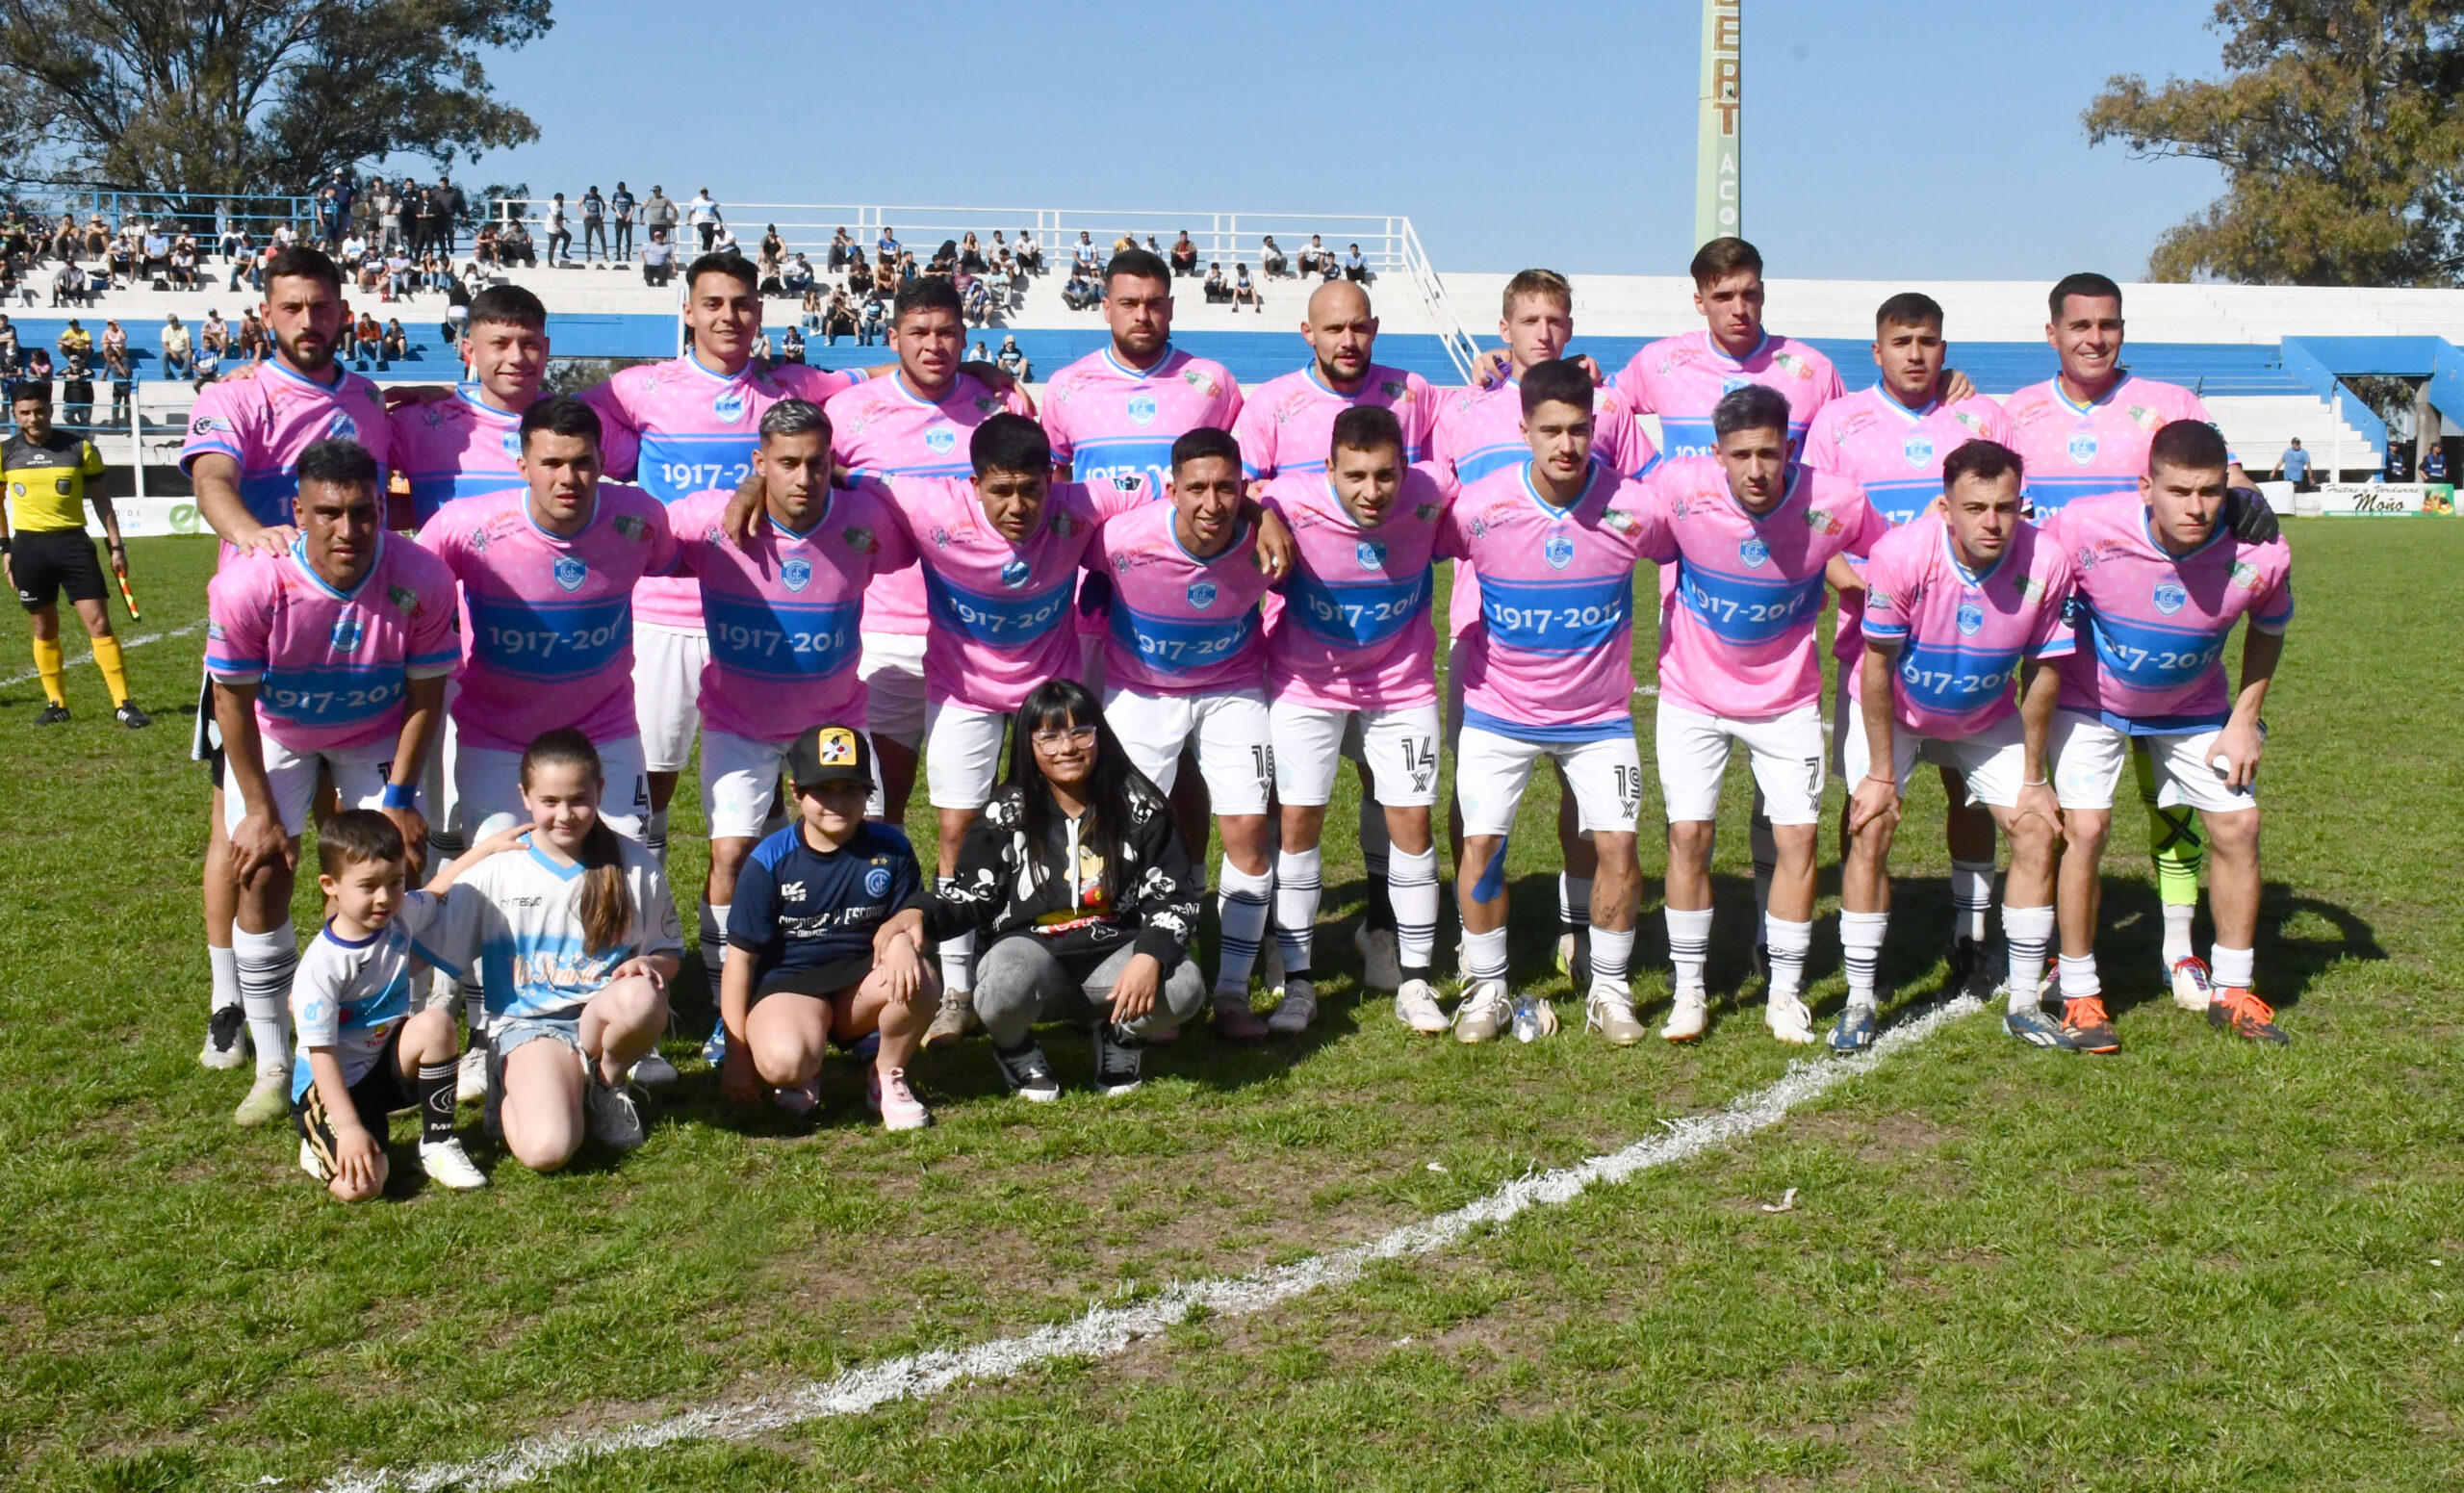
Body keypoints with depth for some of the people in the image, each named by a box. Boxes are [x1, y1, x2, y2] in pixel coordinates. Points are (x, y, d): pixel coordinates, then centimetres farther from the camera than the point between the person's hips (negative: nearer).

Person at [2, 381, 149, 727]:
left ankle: (123, 704, -5)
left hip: (73, 542, -1)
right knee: (43, 629, 9)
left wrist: (116, 545, 4)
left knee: (99, 623, -7)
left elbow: (100, 500, 7)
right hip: (28, 546, 1)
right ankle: (56, 703, 20)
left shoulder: (80, 448, -1)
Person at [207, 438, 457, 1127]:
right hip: (276, 733, 0)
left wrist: (399, 799, -12)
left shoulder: (421, 582, -31)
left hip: (378, 734, 1)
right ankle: (272, 1069, 5)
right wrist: (260, 810, -14)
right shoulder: (248, 585, -34)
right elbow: (233, 698, -19)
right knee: (263, 874, -7)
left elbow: (425, 696, -15)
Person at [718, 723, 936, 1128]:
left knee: (917, 978, -32)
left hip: (862, 984, 3)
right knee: (782, 1062, -35)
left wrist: (899, 928, -26)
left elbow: (914, 918, 3)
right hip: (789, 985, -2)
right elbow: (741, 957, -4)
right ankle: (805, 1077, 7)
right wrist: (737, 1054, -5)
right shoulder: (770, 861, -8)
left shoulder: (890, 848, -2)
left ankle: (887, 1078, -2)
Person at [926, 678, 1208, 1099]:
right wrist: (920, 918, -22)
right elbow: (968, 897, 2)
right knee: (1005, 989, -37)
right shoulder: (1006, 814, 1)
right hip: (1032, 948, -1)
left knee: (1184, 989, -30)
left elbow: (1175, 896, -1)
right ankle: (1015, 1049, 4)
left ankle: (1119, 1034, 9)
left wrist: (1150, 955, -22)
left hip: (1114, 953, 1)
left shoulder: (1138, 808, 0)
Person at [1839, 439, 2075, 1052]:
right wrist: (1882, 774, -17)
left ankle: (2024, 1003, 9)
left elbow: (2041, 671, -12)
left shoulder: (2047, 563, -26)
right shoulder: (1901, 554, -32)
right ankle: (1860, 1002, -1)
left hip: (1987, 719, 3)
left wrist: (2033, 780, -6)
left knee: (2037, 832, -5)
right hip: (1893, 709, -2)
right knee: (1869, 834, -14)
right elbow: (1878, 663, -20)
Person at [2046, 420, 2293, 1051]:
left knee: (2238, 824, -2)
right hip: (2090, 700, -2)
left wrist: (2244, 720, -4)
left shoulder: (2260, 554, -25)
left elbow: (2268, 629, -1)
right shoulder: (2084, 527, -32)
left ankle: (2233, 991, 17)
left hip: (2194, 708, 3)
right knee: (2084, 828, -15)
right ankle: (2079, 995, 1)